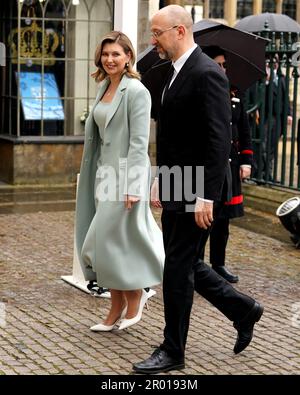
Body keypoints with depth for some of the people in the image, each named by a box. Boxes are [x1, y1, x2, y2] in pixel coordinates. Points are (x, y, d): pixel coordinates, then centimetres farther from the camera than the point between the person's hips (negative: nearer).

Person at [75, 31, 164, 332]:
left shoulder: (136, 91, -12)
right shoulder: (104, 88, 13)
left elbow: (139, 141, -16)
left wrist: (132, 185, -21)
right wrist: (98, 176, 15)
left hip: (125, 173, -8)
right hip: (104, 172, 8)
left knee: (116, 240, -5)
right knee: (104, 244, 8)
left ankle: (134, 304, 13)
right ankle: (117, 310, 18)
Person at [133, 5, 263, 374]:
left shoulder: (207, 74, -16)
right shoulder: (177, 73, 14)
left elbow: (219, 140, -21)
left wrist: (205, 197, -23)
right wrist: (159, 180, 19)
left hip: (194, 193, -9)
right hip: (175, 191, 10)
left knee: (177, 268, -1)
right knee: (184, 264, 15)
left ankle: (172, 351, 12)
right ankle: (242, 309, 30)